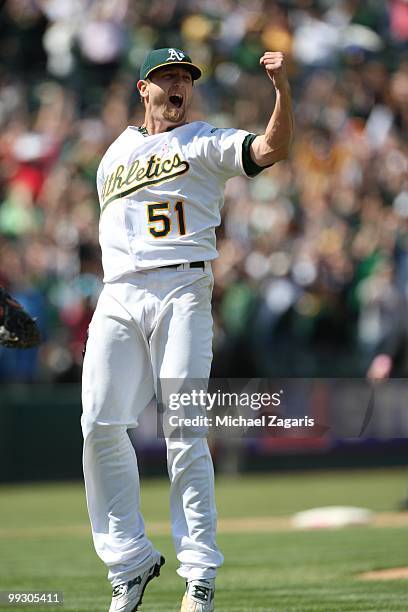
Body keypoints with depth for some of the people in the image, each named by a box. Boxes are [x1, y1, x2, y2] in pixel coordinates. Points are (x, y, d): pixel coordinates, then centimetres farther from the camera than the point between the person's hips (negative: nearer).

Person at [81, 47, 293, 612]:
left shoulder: (206, 144, 6)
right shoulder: (115, 155, 21)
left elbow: (272, 148, -12)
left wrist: (282, 88, -27)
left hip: (182, 293, -4)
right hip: (118, 295, 5)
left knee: (184, 433, -10)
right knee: (100, 426, -6)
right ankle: (130, 562, 5)